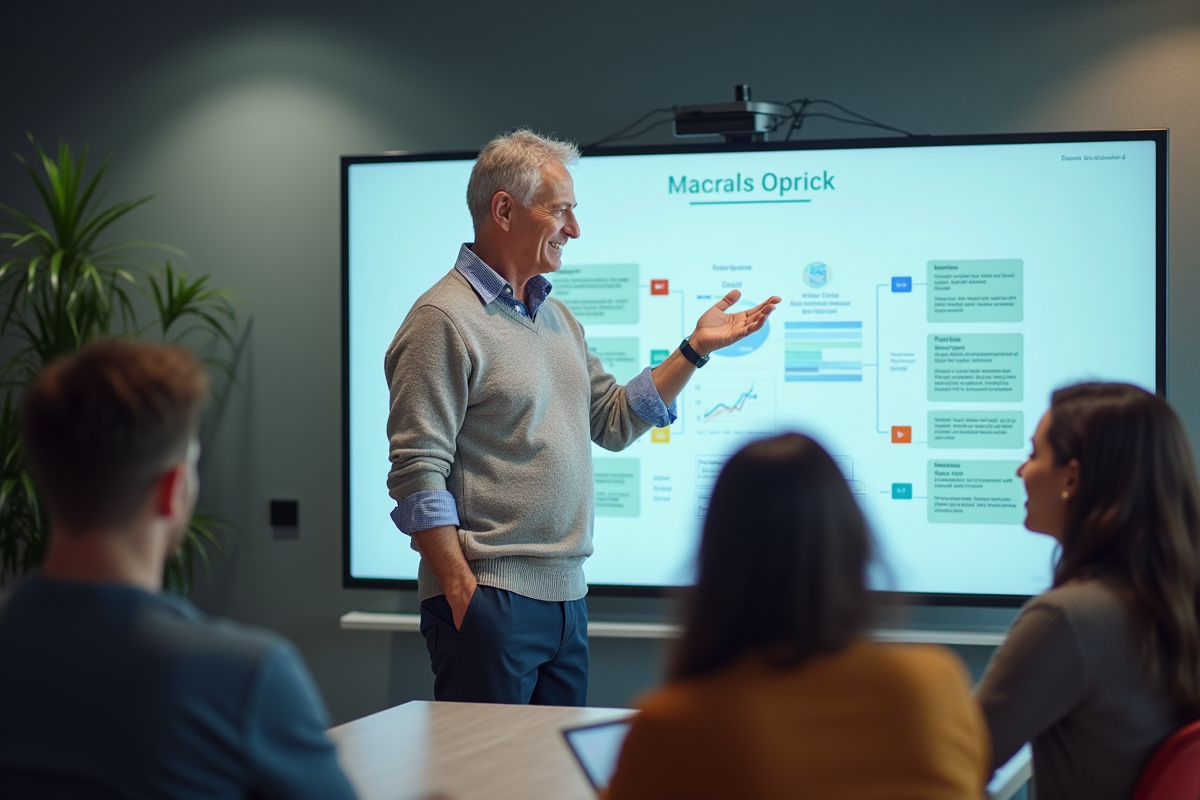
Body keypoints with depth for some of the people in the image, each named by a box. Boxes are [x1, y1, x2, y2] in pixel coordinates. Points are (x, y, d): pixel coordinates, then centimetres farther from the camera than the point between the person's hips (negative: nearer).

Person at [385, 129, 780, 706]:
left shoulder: (557, 317, 17)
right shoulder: (444, 320, -11)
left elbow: (615, 421, 19)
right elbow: (417, 474, -15)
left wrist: (695, 349, 12)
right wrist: (461, 593, -19)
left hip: (567, 595, 8)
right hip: (488, 598, -8)